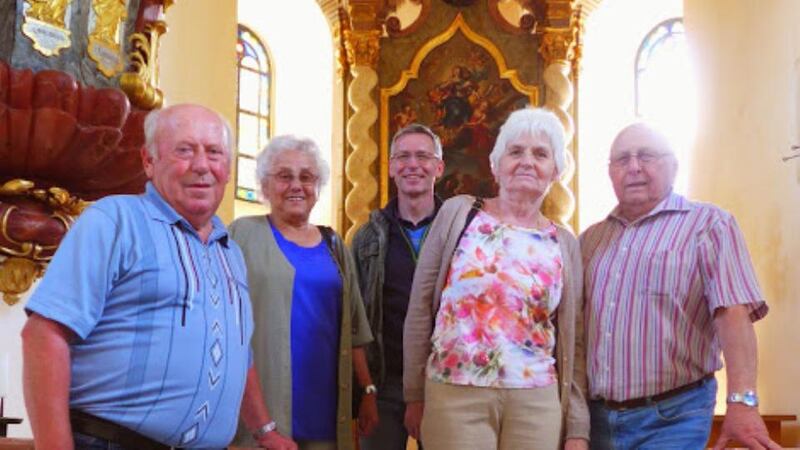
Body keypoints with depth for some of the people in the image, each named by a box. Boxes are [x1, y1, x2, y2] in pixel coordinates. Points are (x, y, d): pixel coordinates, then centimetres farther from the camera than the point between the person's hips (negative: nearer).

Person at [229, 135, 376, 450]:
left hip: (325, 403, 4)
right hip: (263, 406, -4)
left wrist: (368, 390, 11)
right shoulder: (244, 234, 0)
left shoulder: (333, 245, 14)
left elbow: (353, 328, 15)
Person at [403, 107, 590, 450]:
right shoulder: (457, 213, 1)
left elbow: (573, 343, 8)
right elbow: (421, 308, 1)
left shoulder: (565, 244, 8)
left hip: (538, 403, 2)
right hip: (455, 394, -2)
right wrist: (415, 394, 0)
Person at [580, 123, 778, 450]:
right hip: (596, 415, 5)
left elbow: (734, 316, -14)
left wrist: (742, 402, -24)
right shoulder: (591, 239, 14)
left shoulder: (708, 224, -2)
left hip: (671, 417, -4)